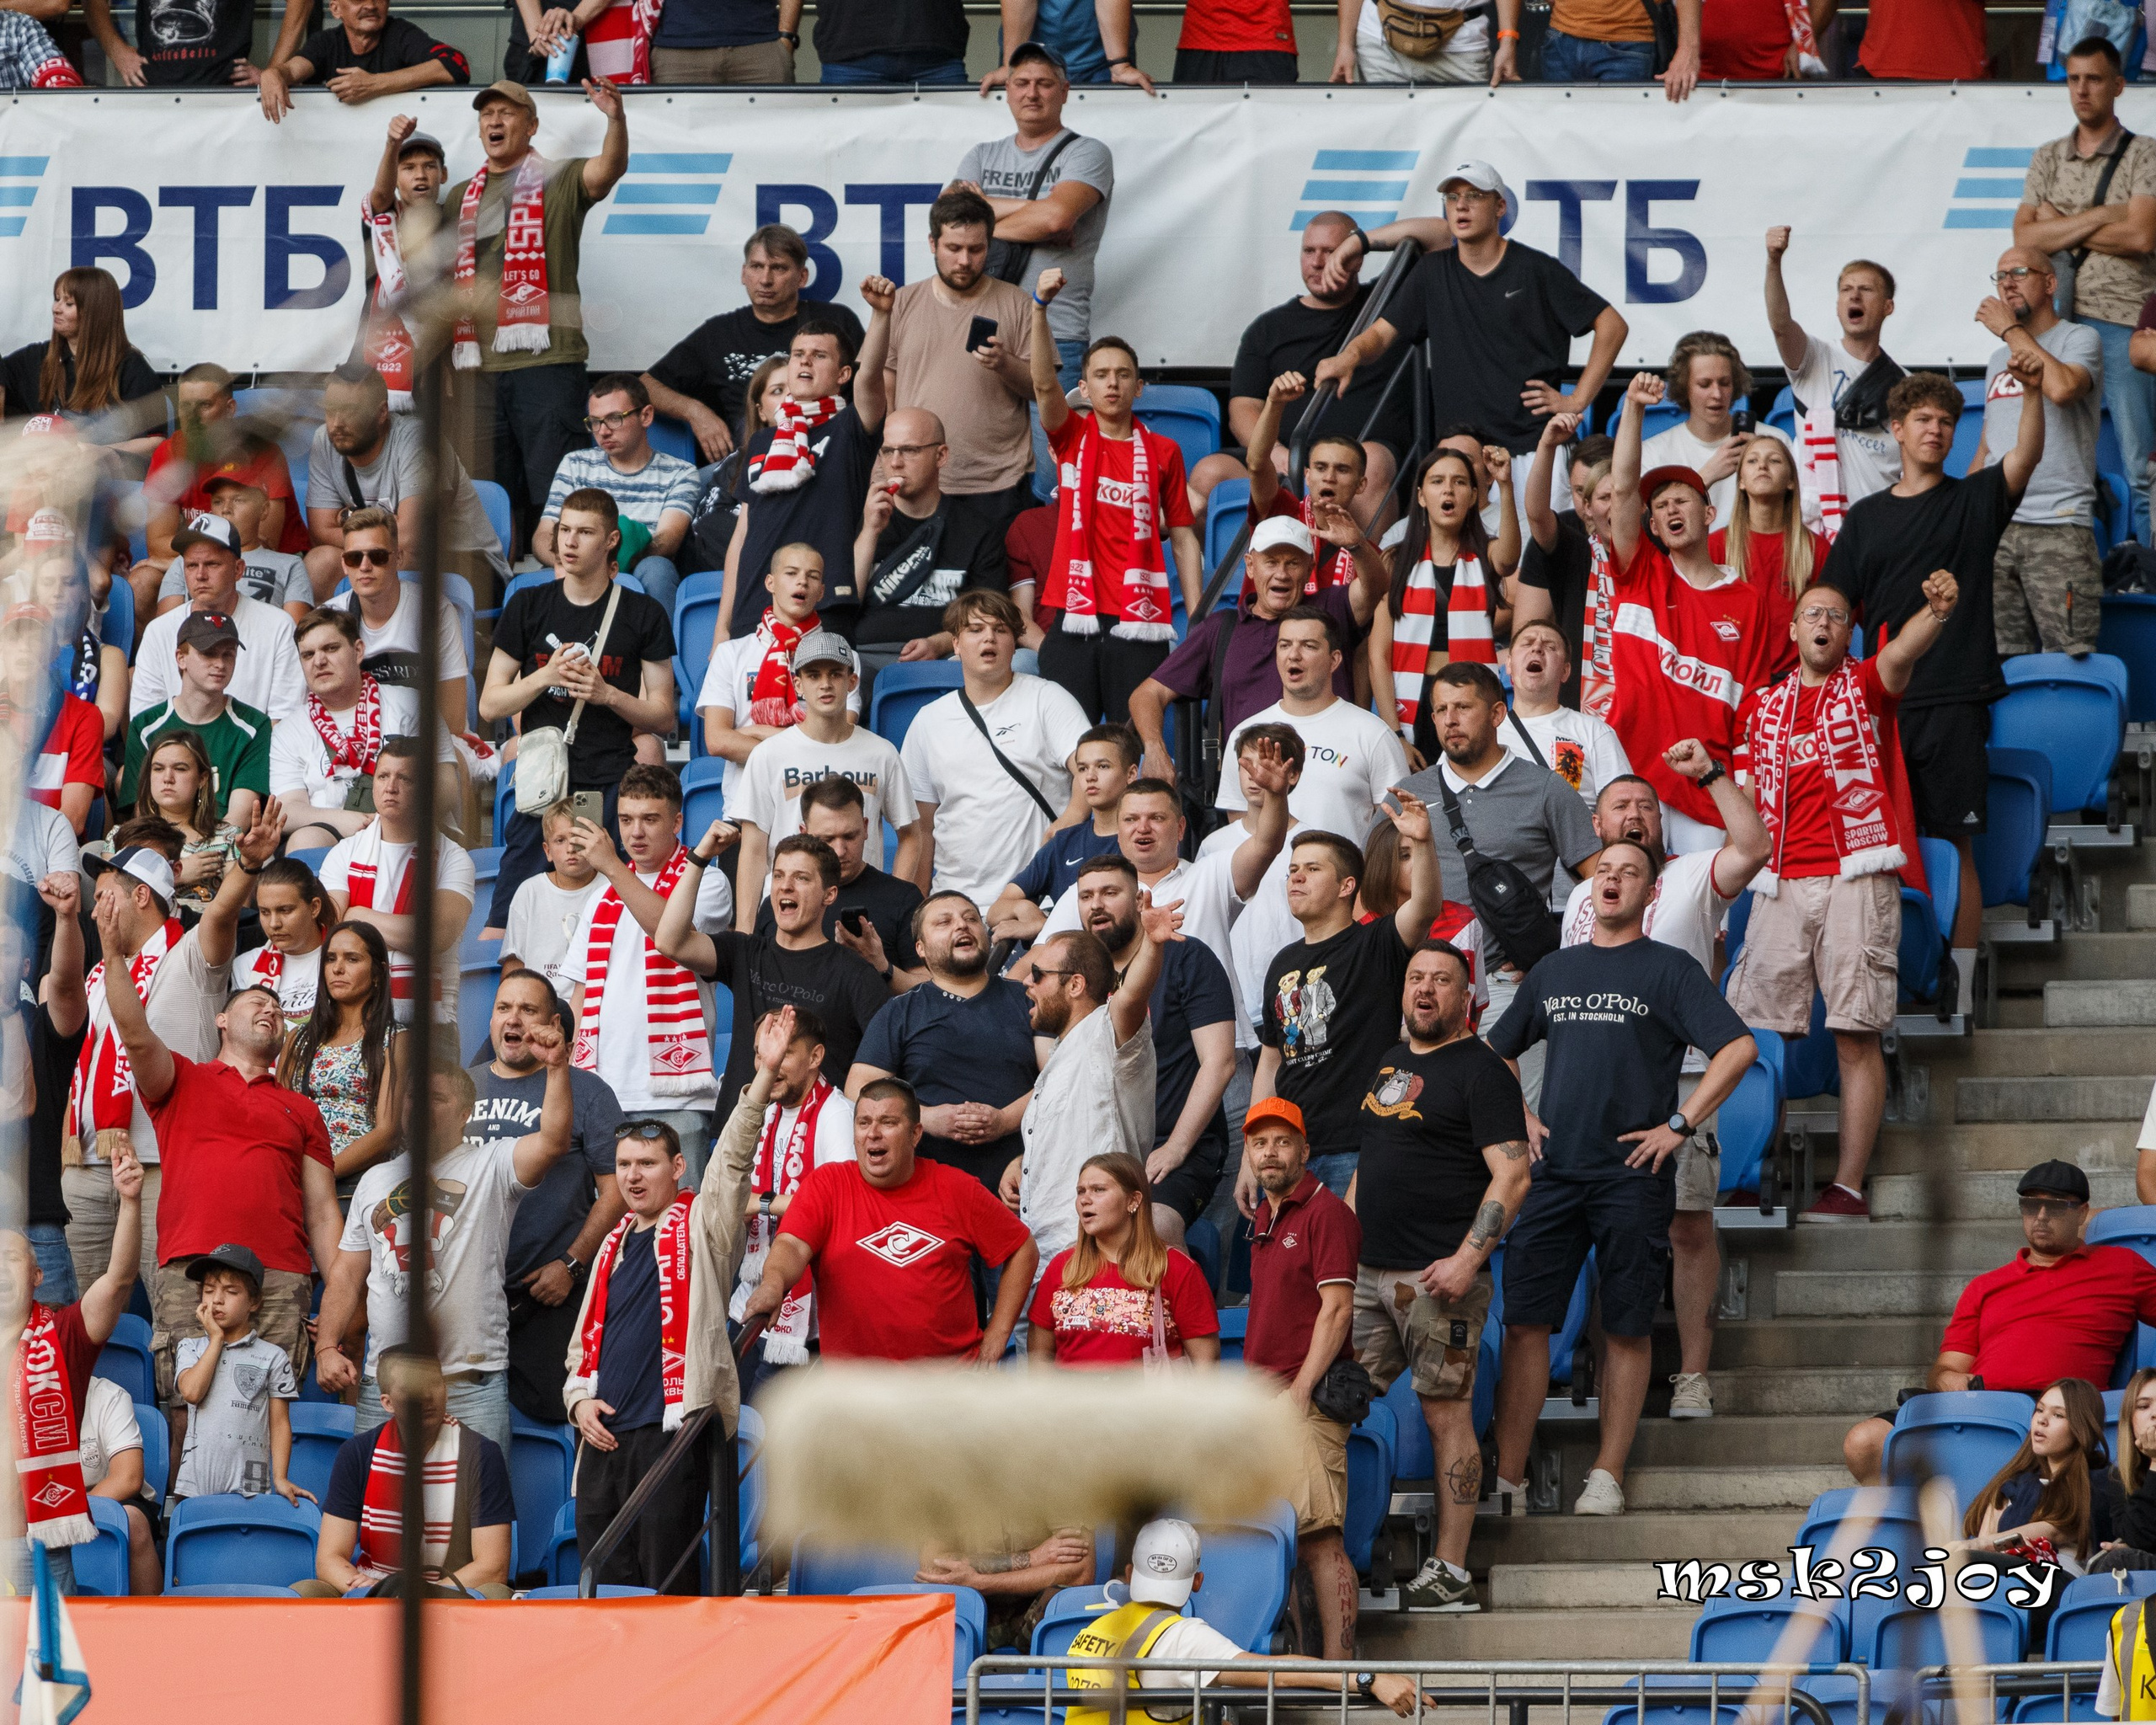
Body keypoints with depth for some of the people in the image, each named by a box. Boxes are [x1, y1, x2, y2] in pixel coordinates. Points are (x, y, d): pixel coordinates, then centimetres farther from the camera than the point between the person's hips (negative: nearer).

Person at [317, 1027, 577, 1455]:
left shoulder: (490, 1167, 3)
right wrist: (327, 1348, 7)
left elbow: (553, 1141, -17)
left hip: (472, 1384, -4)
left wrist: (556, 1066, -29)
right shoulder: (376, 1180, 18)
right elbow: (346, 1276, 19)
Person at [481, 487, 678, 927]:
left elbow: (664, 718, 8)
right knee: (502, 929, -10)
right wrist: (545, 677, -7)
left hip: (611, 788, -1)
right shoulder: (528, 606, 11)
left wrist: (607, 694, -9)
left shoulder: (642, 614, 7)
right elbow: (490, 706, 11)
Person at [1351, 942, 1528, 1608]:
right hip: (1369, 1272, 8)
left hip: (1438, 1278, -8)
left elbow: (1512, 1176, -13)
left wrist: (1468, 1260, -20)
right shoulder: (1390, 1064, 18)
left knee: (1447, 1414, -5)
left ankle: (1450, 1573, -3)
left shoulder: (1481, 1072, -7)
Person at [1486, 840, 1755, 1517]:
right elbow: (1498, 1050, 29)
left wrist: (1678, 1125, -11)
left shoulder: (1669, 969, 2)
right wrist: (1520, 1117, 13)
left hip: (1633, 1175, -4)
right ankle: (1506, 1474, -1)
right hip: (1554, 1172, 4)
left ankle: (1607, 1475, 4)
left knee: (1626, 1328, 0)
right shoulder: (1554, 970, 16)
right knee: (1524, 1320, -3)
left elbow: (1738, 1047, -8)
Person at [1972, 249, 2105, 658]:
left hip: (2058, 529, -6)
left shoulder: (2079, 339, 3)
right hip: (1995, 529, 6)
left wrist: (2011, 329, -9)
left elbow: (2062, 387, -20)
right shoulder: (1999, 360, 24)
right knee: (1999, 663, -2)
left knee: (2068, 664, -13)